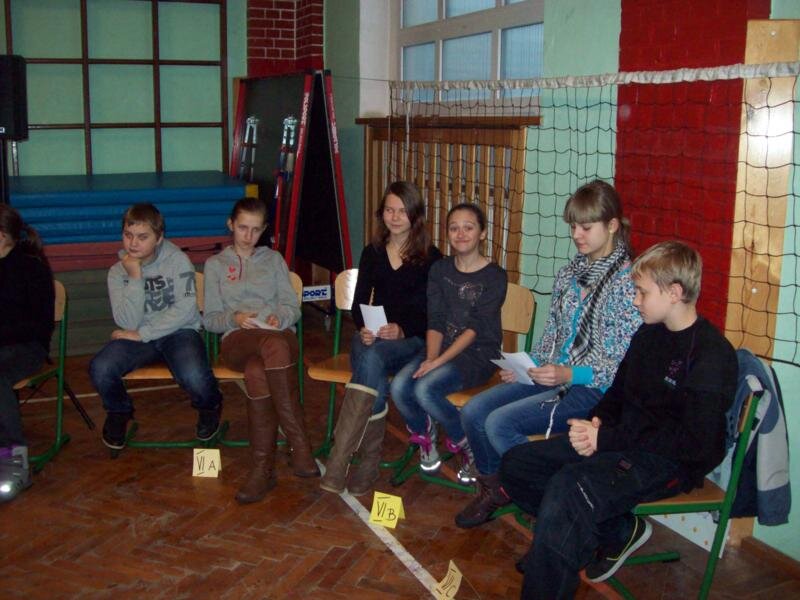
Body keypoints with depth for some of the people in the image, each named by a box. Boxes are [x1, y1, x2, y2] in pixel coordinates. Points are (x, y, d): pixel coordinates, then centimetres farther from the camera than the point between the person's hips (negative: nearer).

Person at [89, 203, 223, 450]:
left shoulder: (177, 260, -7)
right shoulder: (118, 271, 0)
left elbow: (185, 311, -15)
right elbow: (128, 323, -11)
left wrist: (142, 333, -16)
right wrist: (135, 277, -18)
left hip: (178, 332, -3)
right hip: (138, 337, 3)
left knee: (194, 376, -33)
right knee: (100, 368, -26)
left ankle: (209, 406, 7)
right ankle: (119, 412, 10)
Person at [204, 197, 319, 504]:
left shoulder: (274, 259, 25)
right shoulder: (215, 264, 23)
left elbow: (292, 306, 15)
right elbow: (210, 318, 14)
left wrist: (280, 317, -9)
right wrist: (235, 318, -8)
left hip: (279, 335, 1)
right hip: (237, 340, -1)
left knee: (257, 372, -39)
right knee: (274, 344, -40)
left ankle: (262, 466, -37)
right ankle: (300, 444, -40)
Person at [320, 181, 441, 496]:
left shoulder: (430, 258, 4)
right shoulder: (372, 253, 15)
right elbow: (358, 303, 10)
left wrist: (401, 330, -20)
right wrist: (364, 329, -12)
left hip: (411, 341, -3)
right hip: (371, 338, 3)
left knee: (372, 357, -37)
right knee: (375, 378, -35)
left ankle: (338, 462, -40)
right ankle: (369, 463, -31)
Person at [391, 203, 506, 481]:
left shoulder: (494, 276, -6)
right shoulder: (439, 270, 10)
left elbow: (476, 328, -14)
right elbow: (435, 321, 2)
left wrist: (439, 361, -22)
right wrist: (429, 358, -15)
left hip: (478, 353, -5)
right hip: (441, 348, 5)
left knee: (425, 389, -28)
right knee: (399, 387, -22)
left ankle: (466, 443, -2)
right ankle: (423, 434, 10)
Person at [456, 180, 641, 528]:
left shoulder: (627, 281, -13)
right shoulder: (569, 274, 11)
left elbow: (626, 363, -16)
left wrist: (570, 374, -25)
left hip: (593, 388, -8)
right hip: (552, 376, 8)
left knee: (500, 423, -23)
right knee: (473, 412, -6)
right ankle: (492, 489, 17)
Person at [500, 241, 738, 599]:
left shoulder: (711, 355, -16)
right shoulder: (648, 335, 11)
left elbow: (695, 443, -22)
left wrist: (606, 439, -19)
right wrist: (597, 422, -3)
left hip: (671, 463, -9)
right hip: (621, 442, 10)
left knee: (567, 487, -34)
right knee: (514, 465, 1)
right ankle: (618, 532, 4)